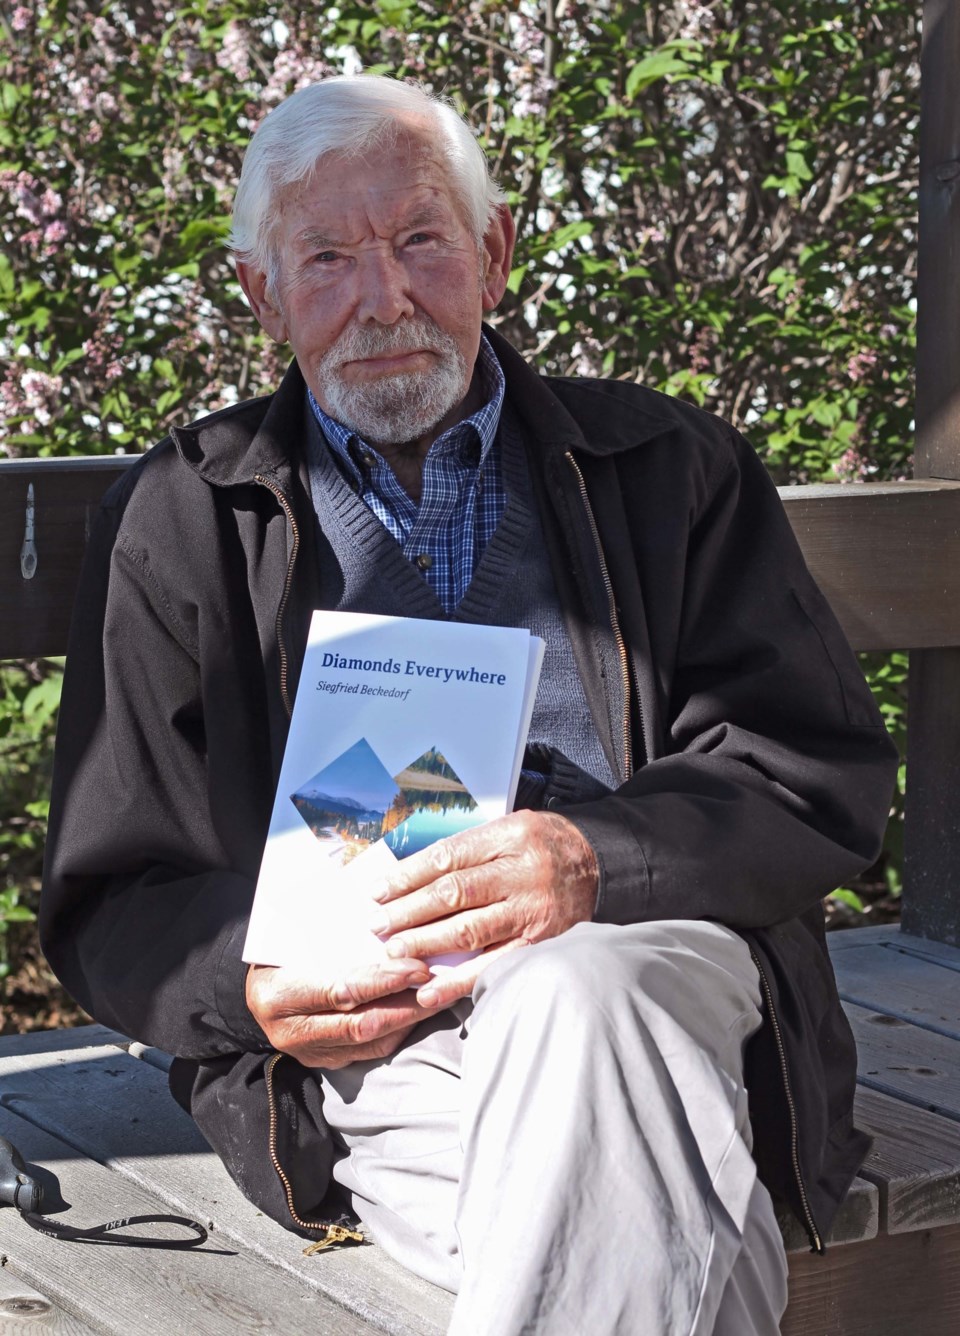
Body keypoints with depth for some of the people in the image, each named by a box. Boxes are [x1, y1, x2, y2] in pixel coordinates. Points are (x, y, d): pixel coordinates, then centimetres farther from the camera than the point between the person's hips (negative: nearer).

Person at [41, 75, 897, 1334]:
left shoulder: (666, 466, 16)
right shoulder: (180, 520, 16)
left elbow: (828, 769, 6)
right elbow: (110, 907, 14)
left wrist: (602, 858, -14)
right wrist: (251, 986, -11)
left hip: (651, 959, 2)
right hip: (365, 1036, -1)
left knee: (572, 995, -37)